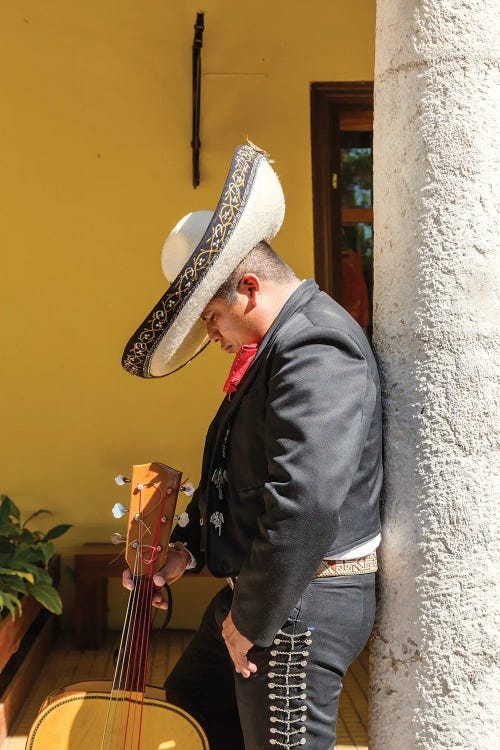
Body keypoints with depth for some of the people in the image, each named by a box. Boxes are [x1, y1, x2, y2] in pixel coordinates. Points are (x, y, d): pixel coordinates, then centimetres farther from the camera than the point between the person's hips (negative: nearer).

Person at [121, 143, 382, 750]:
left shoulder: (317, 352, -24)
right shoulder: (271, 351, 12)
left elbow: (307, 503, -34)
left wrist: (253, 621, -23)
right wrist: (188, 547, 9)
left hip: (305, 602, -11)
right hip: (256, 588, 11)